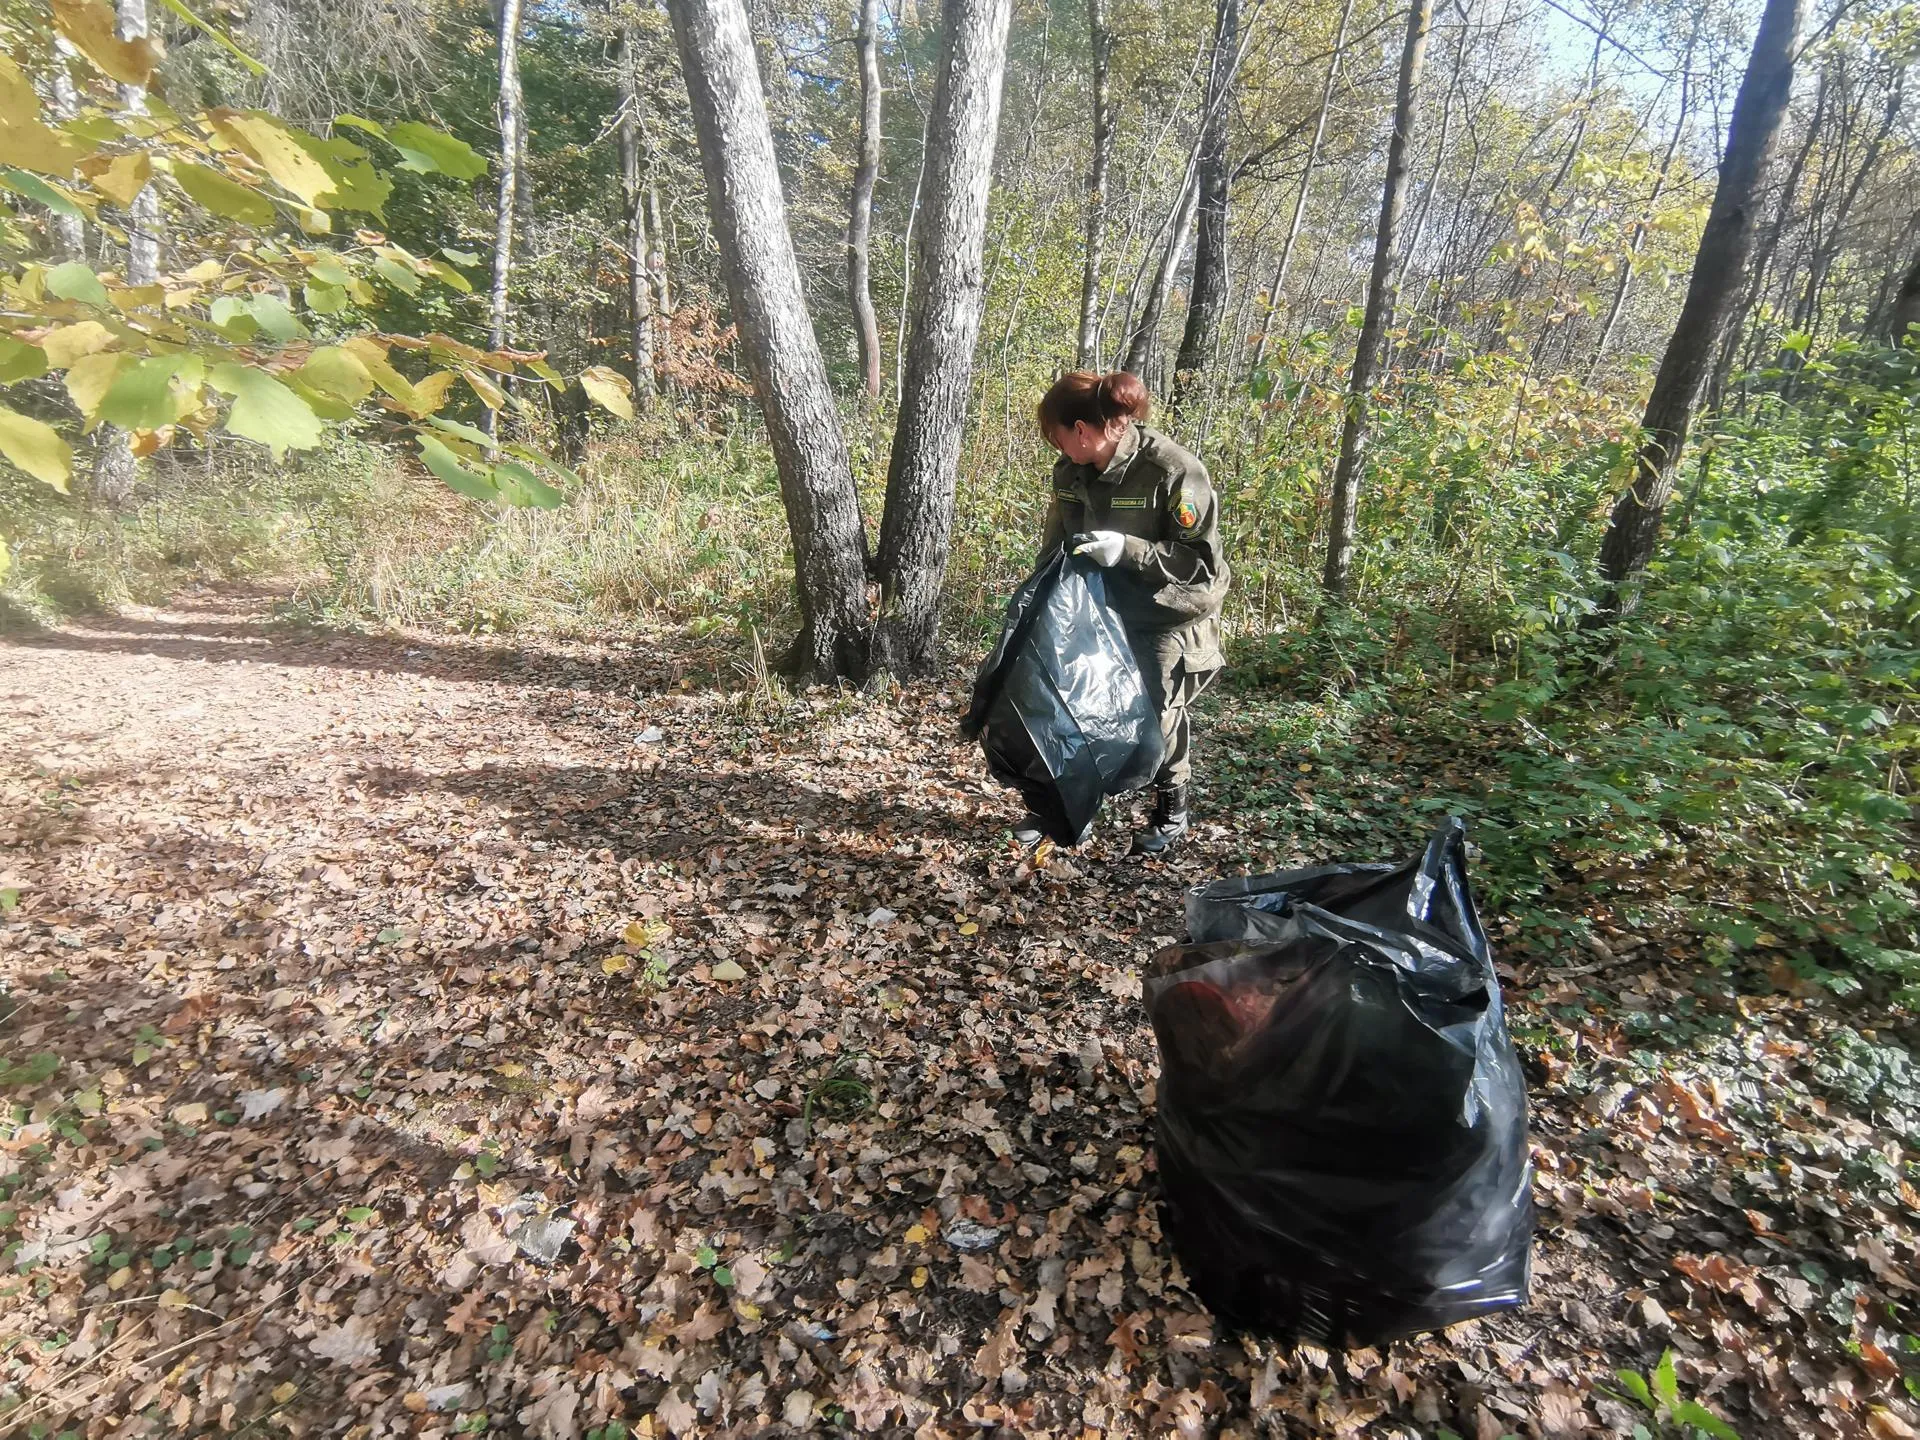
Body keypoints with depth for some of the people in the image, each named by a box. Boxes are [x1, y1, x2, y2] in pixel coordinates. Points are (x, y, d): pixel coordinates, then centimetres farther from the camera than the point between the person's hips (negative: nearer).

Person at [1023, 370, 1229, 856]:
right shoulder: (1069, 471, -5)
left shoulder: (1173, 472, -24)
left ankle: (1172, 811, 28)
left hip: (1167, 616, -5)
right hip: (1100, 610, 6)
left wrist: (1128, 549, -32)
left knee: (1157, 712, 4)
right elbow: (1056, 546, 8)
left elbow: (1201, 560, -21)